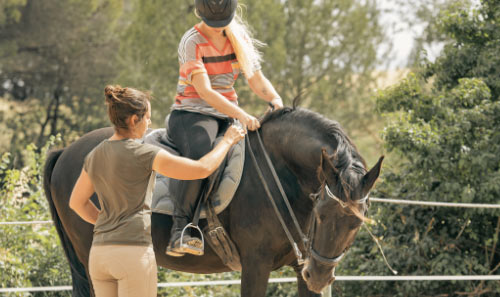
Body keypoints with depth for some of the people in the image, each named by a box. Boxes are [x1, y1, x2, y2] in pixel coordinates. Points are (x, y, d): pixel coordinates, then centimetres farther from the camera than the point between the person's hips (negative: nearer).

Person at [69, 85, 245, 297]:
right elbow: (202, 169, -8)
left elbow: (77, 203, 21)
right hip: (134, 251, -7)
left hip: (99, 254, 7)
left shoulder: (94, 156, 9)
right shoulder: (144, 154, -11)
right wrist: (227, 141, 7)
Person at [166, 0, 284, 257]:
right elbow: (205, 91, -22)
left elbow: (256, 79, 9)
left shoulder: (240, 38, 9)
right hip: (190, 116, -7)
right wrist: (240, 115, -34)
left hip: (227, 116, 7)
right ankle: (180, 232, -43)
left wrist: (274, 99, -14)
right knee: (200, 153, -38)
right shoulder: (192, 42, -11)